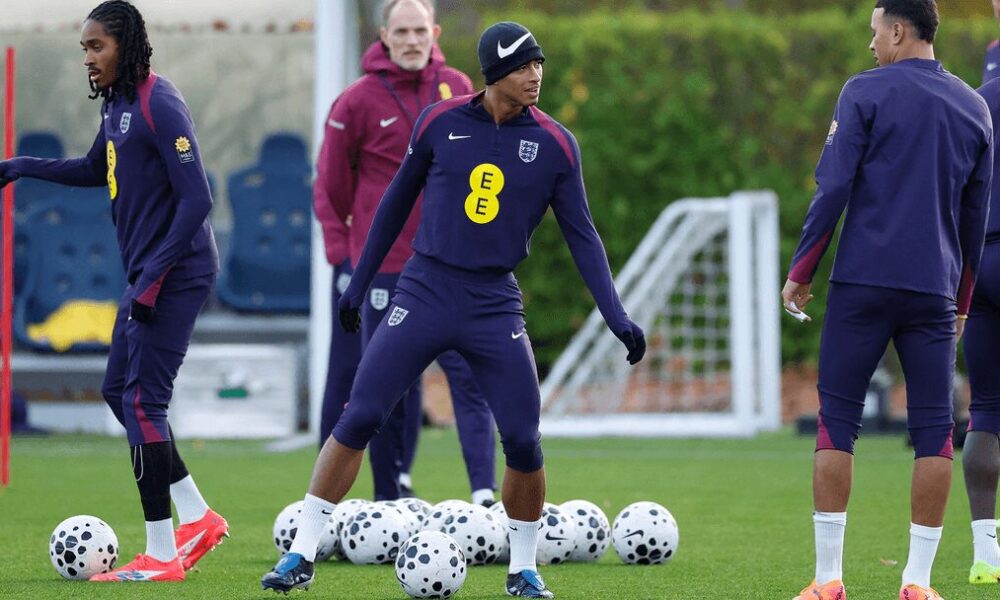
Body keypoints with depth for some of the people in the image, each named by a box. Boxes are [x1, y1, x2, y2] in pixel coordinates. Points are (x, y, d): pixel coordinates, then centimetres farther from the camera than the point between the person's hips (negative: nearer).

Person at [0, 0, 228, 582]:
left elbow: (196, 200, -22)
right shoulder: (117, 104, 11)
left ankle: (160, 556, -2)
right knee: (119, 391, 14)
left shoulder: (159, 106, -18)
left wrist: (153, 277, -23)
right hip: (147, 274, 10)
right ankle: (198, 518, 20)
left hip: (176, 273, -10)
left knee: (143, 402, -8)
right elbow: (95, 170, 30)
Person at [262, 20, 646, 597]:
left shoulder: (555, 144, -1)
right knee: (358, 419, -7)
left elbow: (581, 234, 3)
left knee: (523, 441, -6)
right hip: (425, 292, 0)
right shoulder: (440, 121, -1)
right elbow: (397, 202, 11)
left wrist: (617, 316, -6)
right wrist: (359, 284, 15)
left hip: (495, 305, 0)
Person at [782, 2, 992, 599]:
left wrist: (800, 272, 1)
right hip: (935, 291, 3)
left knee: (838, 421, 2)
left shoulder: (865, 92, -2)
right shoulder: (973, 108, 11)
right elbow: (976, 214, 16)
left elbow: (833, 190, -7)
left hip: (863, 283, -3)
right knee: (934, 430, 4)